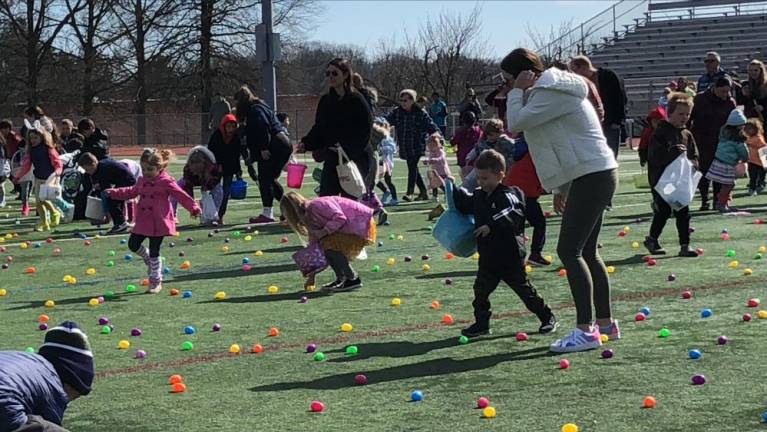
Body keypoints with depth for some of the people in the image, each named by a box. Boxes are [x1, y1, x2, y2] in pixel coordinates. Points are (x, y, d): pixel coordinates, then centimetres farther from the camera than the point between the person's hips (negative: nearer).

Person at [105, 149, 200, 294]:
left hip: (159, 223, -7)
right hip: (143, 222, 7)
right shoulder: (142, 181, 9)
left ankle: (156, 282, 10)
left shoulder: (166, 182, -11)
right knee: (133, 244, 6)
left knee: (154, 252, -3)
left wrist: (193, 208, -15)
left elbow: (181, 195, -9)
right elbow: (131, 192, 25)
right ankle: (149, 260, 34)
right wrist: (113, 193, 25)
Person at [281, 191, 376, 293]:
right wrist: (311, 276, 13)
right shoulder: (310, 218, 11)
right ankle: (341, 279, 10)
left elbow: (340, 218, -28)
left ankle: (353, 279, -10)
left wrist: (323, 232, -24)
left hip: (362, 225, -10)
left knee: (328, 245, -19)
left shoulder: (318, 205, -18)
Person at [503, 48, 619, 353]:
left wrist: (517, 91, -6)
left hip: (593, 176, -11)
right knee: (586, 252, 16)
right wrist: (561, 188, 22)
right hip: (593, 175, 11)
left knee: (569, 251, -12)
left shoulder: (551, 93, -13)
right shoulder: (552, 90, 19)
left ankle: (585, 330, -14)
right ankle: (606, 323, 24)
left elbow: (516, 123, -19)